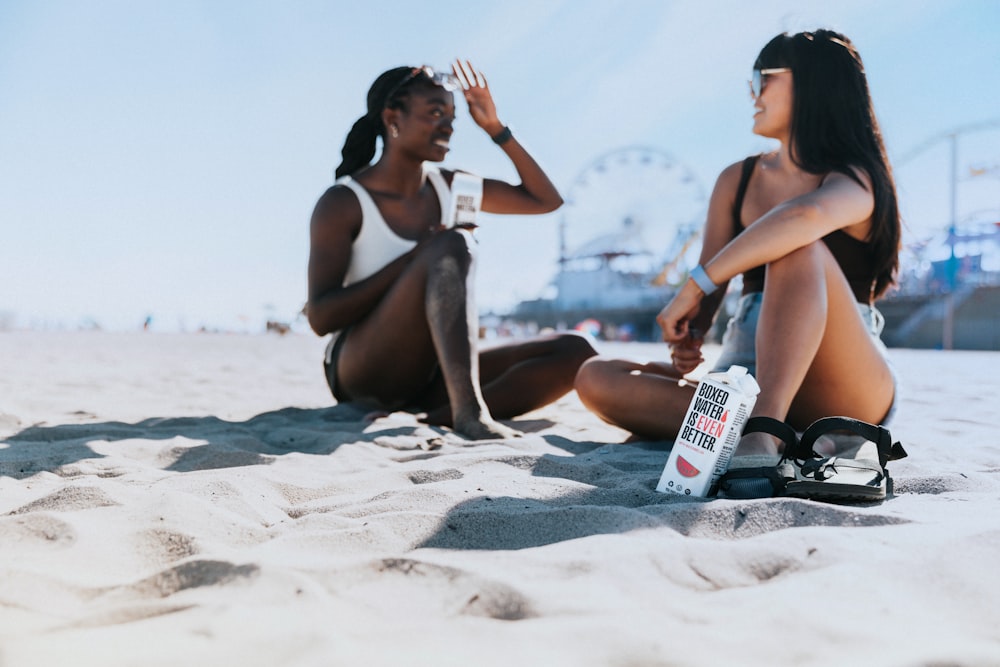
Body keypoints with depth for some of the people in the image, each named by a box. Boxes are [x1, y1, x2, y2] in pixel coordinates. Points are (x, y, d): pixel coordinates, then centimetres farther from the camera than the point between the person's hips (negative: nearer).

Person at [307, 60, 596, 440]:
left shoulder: (448, 188, 11)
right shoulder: (342, 204, -7)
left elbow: (546, 200, 17)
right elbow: (320, 317, -15)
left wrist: (495, 127, 7)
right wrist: (418, 256, -21)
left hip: (431, 377, 7)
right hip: (362, 371, -6)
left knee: (575, 352, -13)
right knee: (453, 246, -30)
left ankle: (440, 416, -30)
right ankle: (469, 411, -43)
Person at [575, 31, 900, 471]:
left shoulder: (854, 181, -3)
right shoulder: (737, 180, 15)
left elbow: (806, 216, -30)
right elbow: (711, 290, 7)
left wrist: (695, 285, -32)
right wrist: (689, 338, -15)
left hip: (845, 389, -5)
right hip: (749, 376, 5)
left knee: (799, 250, -31)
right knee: (597, 378, -16)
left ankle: (764, 429, -43)